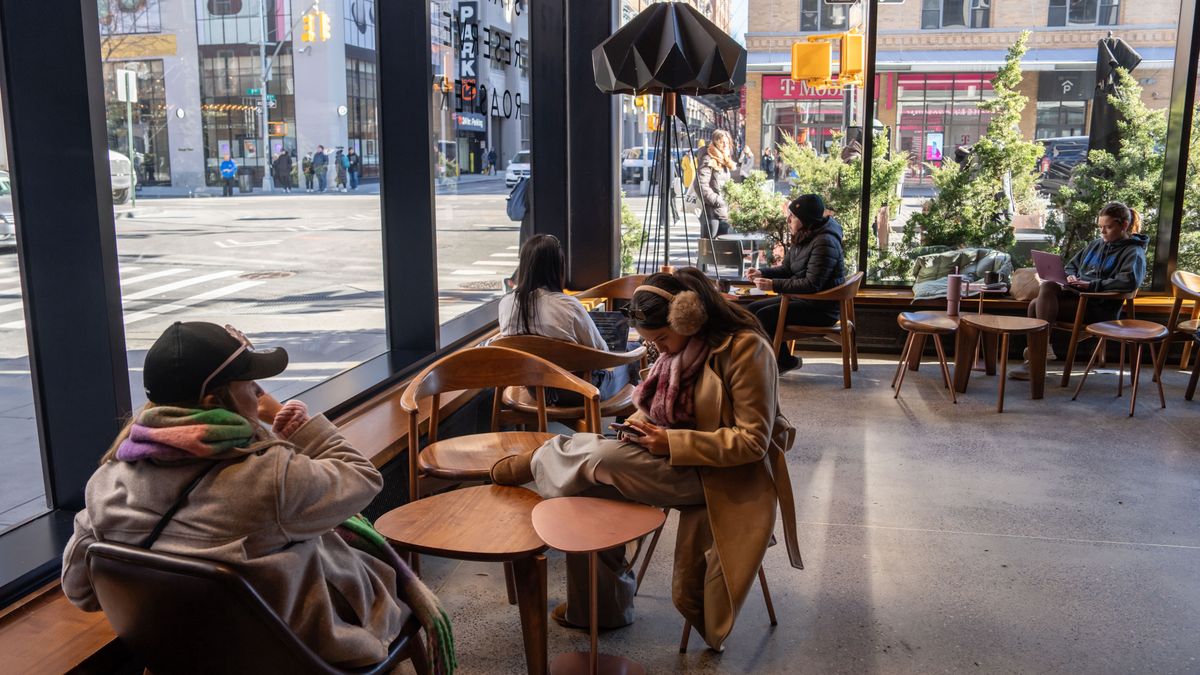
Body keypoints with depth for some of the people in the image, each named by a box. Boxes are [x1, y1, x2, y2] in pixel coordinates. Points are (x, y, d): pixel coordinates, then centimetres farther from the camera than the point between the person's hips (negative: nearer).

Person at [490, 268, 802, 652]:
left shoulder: (745, 348, -20)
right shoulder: (676, 348, 4)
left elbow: (753, 441, -21)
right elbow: (658, 405, 17)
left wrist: (672, 443, -26)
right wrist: (641, 425, -6)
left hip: (720, 476, -8)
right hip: (677, 463, 8)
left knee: (602, 459, -23)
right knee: (589, 496, -10)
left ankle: (533, 465, 9)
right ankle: (602, 606, 8)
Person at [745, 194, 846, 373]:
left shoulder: (824, 243, -22)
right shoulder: (802, 238, 7)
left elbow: (812, 284, -27)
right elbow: (786, 269, 16)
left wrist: (774, 285, -27)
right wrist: (761, 272, -3)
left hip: (821, 308, -10)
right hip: (802, 298, 10)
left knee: (764, 316, -20)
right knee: (752, 309, 4)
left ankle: (785, 362, 1)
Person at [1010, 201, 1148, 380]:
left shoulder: (1134, 252, 1)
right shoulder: (1096, 245, 24)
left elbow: (1129, 281, -19)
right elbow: (1071, 265, 32)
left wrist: (1091, 284, -19)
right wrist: (1071, 277, 7)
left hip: (1100, 308, -7)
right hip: (1077, 295, 7)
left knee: (1048, 288, -27)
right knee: (1035, 305, -20)